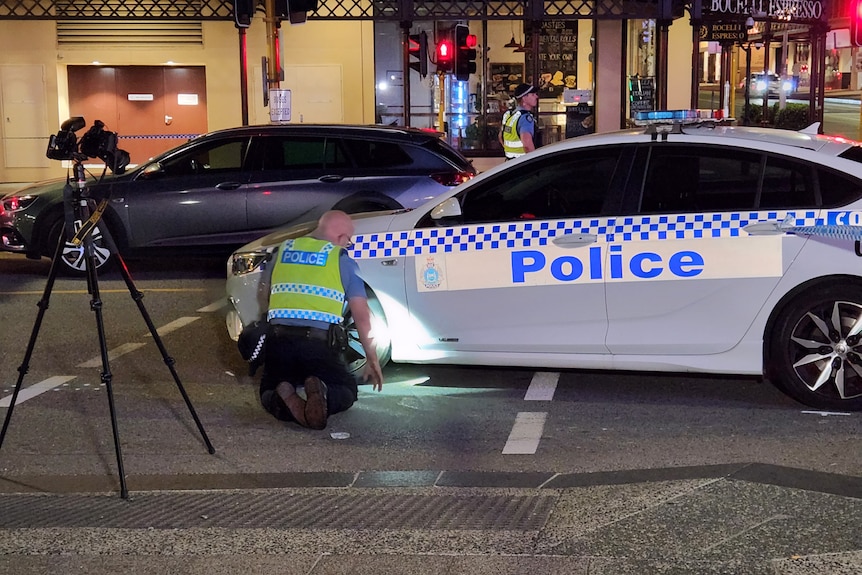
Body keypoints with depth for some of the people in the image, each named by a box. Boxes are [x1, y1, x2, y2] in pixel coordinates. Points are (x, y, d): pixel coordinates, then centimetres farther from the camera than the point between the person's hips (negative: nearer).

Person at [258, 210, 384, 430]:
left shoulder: (283, 250, 15)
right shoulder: (341, 259, 4)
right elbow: (361, 315, 3)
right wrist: (372, 359, 13)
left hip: (279, 338, 3)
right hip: (320, 342, -3)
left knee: (269, 393, 22)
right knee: (346, 391, 17)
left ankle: (285, 396, -16)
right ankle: (320, 390, -19)